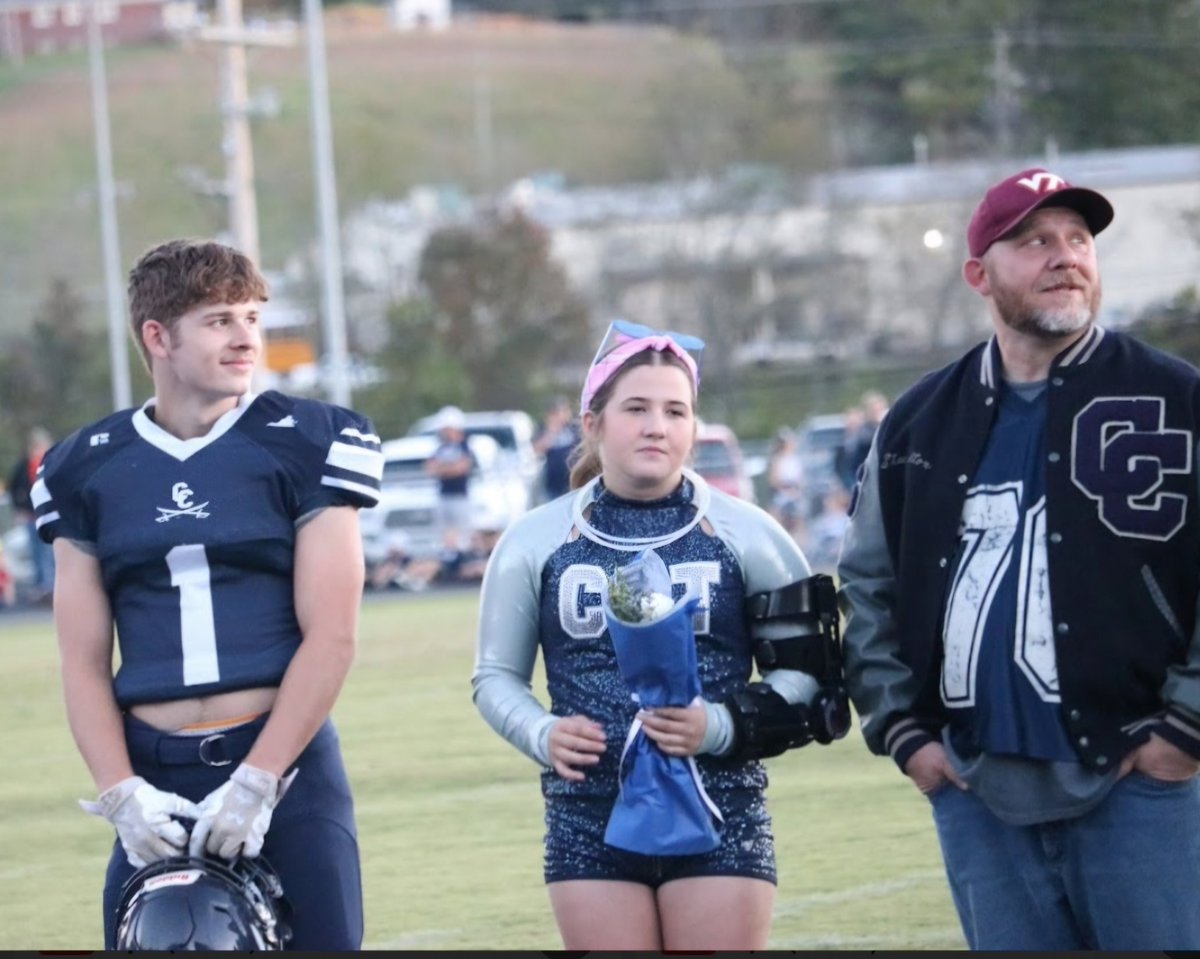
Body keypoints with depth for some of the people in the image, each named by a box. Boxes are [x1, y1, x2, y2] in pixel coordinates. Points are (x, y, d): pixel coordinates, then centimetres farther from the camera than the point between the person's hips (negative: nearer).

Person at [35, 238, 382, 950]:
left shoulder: (306, 443, 1)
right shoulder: (87, 469, 8)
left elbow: (331, 637, -4)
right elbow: (84, 662, 7)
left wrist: (257, 782, -11)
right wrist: (122, 794, -6)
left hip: (285, 761, -2)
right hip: (154, 777, 2)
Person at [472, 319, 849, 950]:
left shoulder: (744, 534, 2)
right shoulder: (535, 542, 6)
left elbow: (803, 672, 5)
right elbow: (496, 676, 13)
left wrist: (722, 727, -12)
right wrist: (542, 734, -8)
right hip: (590, 823, 1)